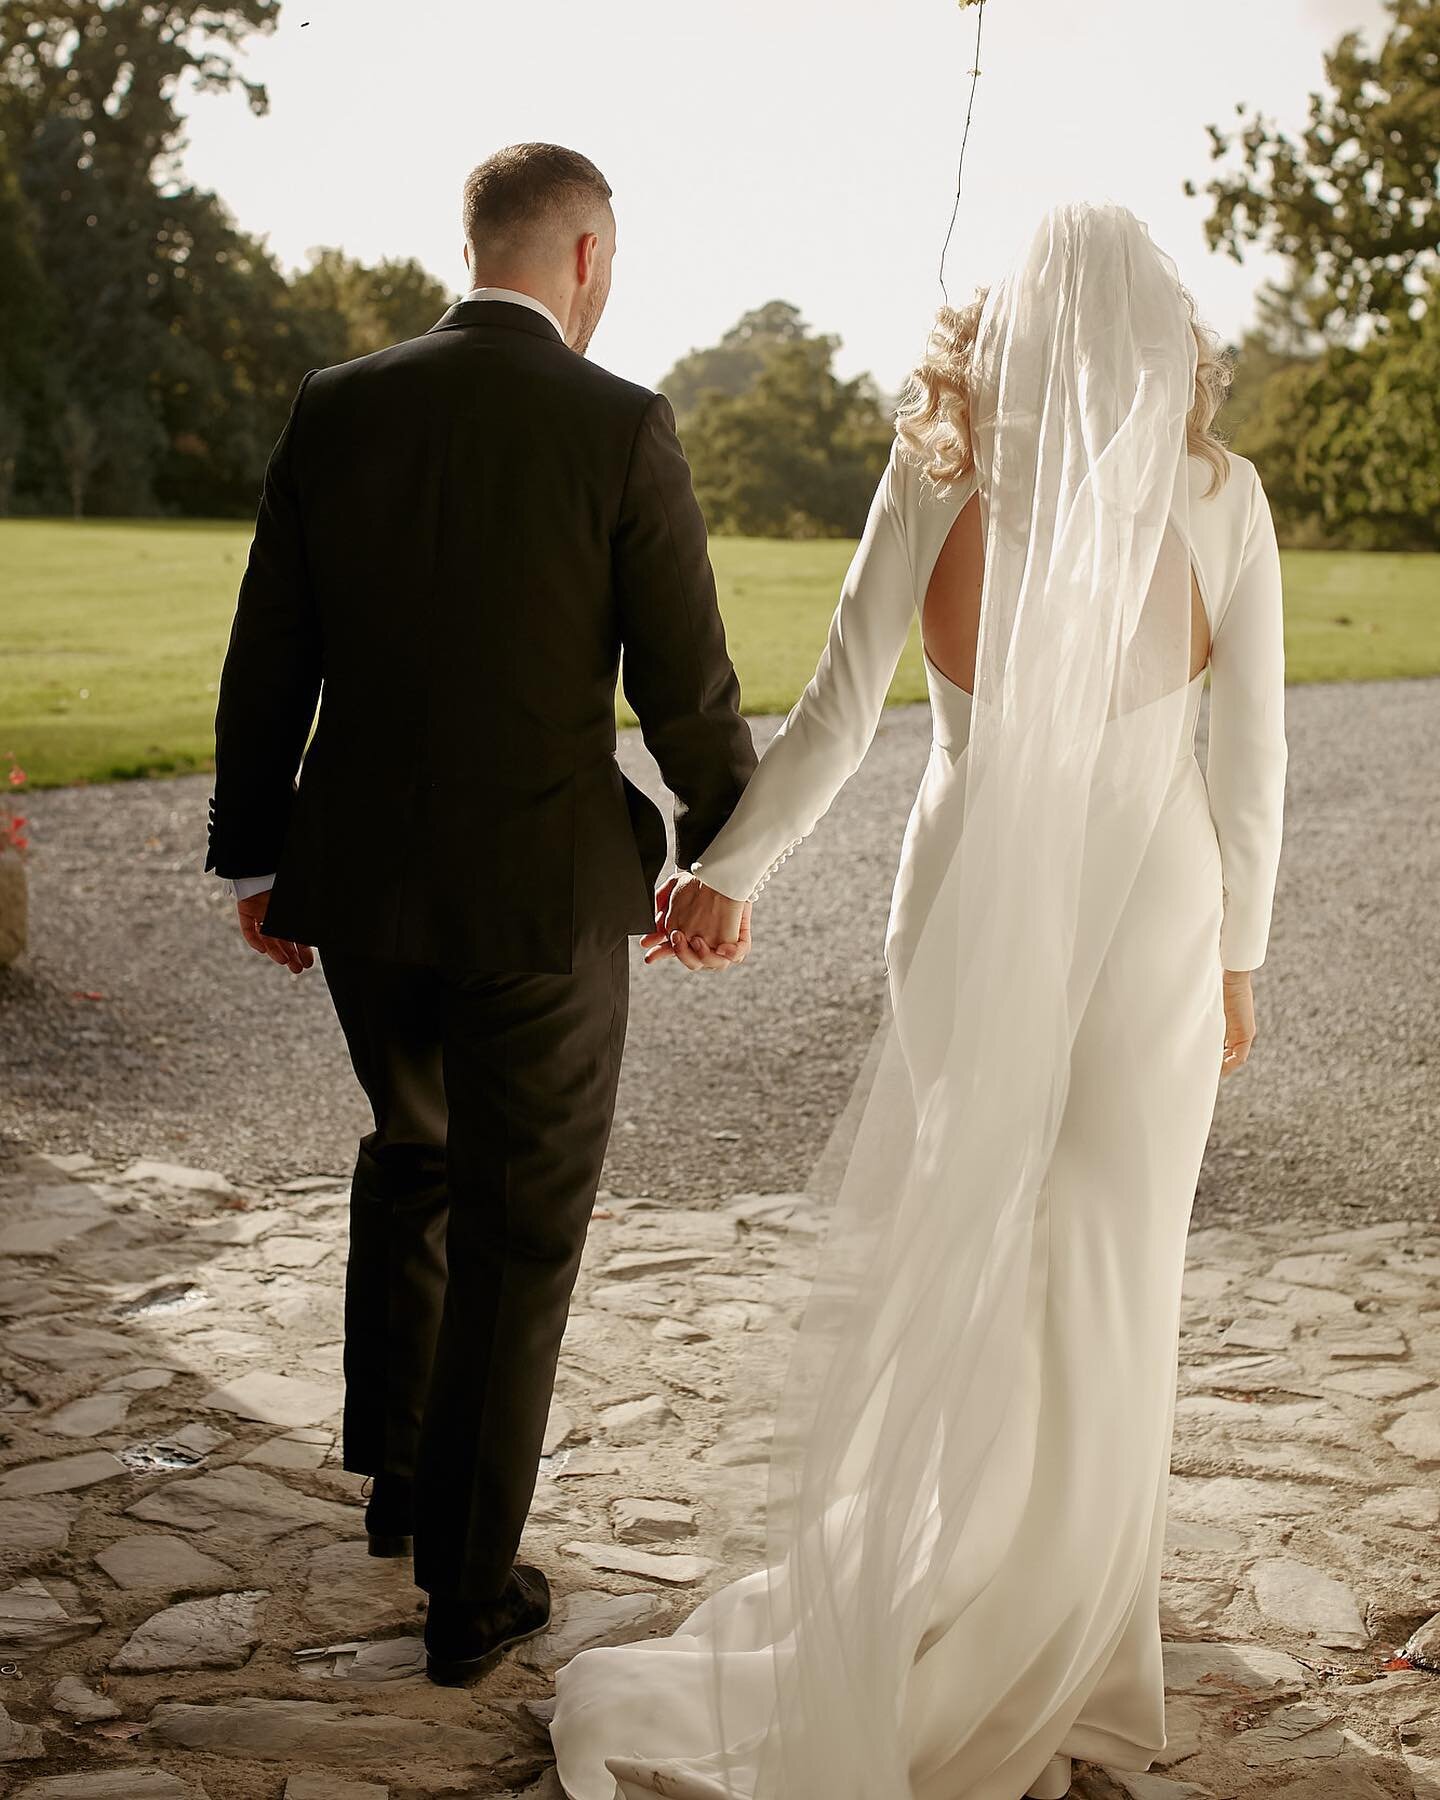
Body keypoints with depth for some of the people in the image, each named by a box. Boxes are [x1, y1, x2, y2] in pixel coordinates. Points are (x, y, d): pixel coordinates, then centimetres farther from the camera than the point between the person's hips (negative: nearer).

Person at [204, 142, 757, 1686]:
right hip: (542, 893, -4)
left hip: (359, 880, 4)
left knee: (410, 1153, 28)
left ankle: (394, 1478, 39)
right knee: (517, 1230, 10)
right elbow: (686, 687, -9)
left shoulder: (336, 407, 0)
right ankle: (468, 1586, 18)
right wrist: (722, 850, 7)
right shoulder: (620, 429, -11)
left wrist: (255, 859, 13)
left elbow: (266, 661, 3)